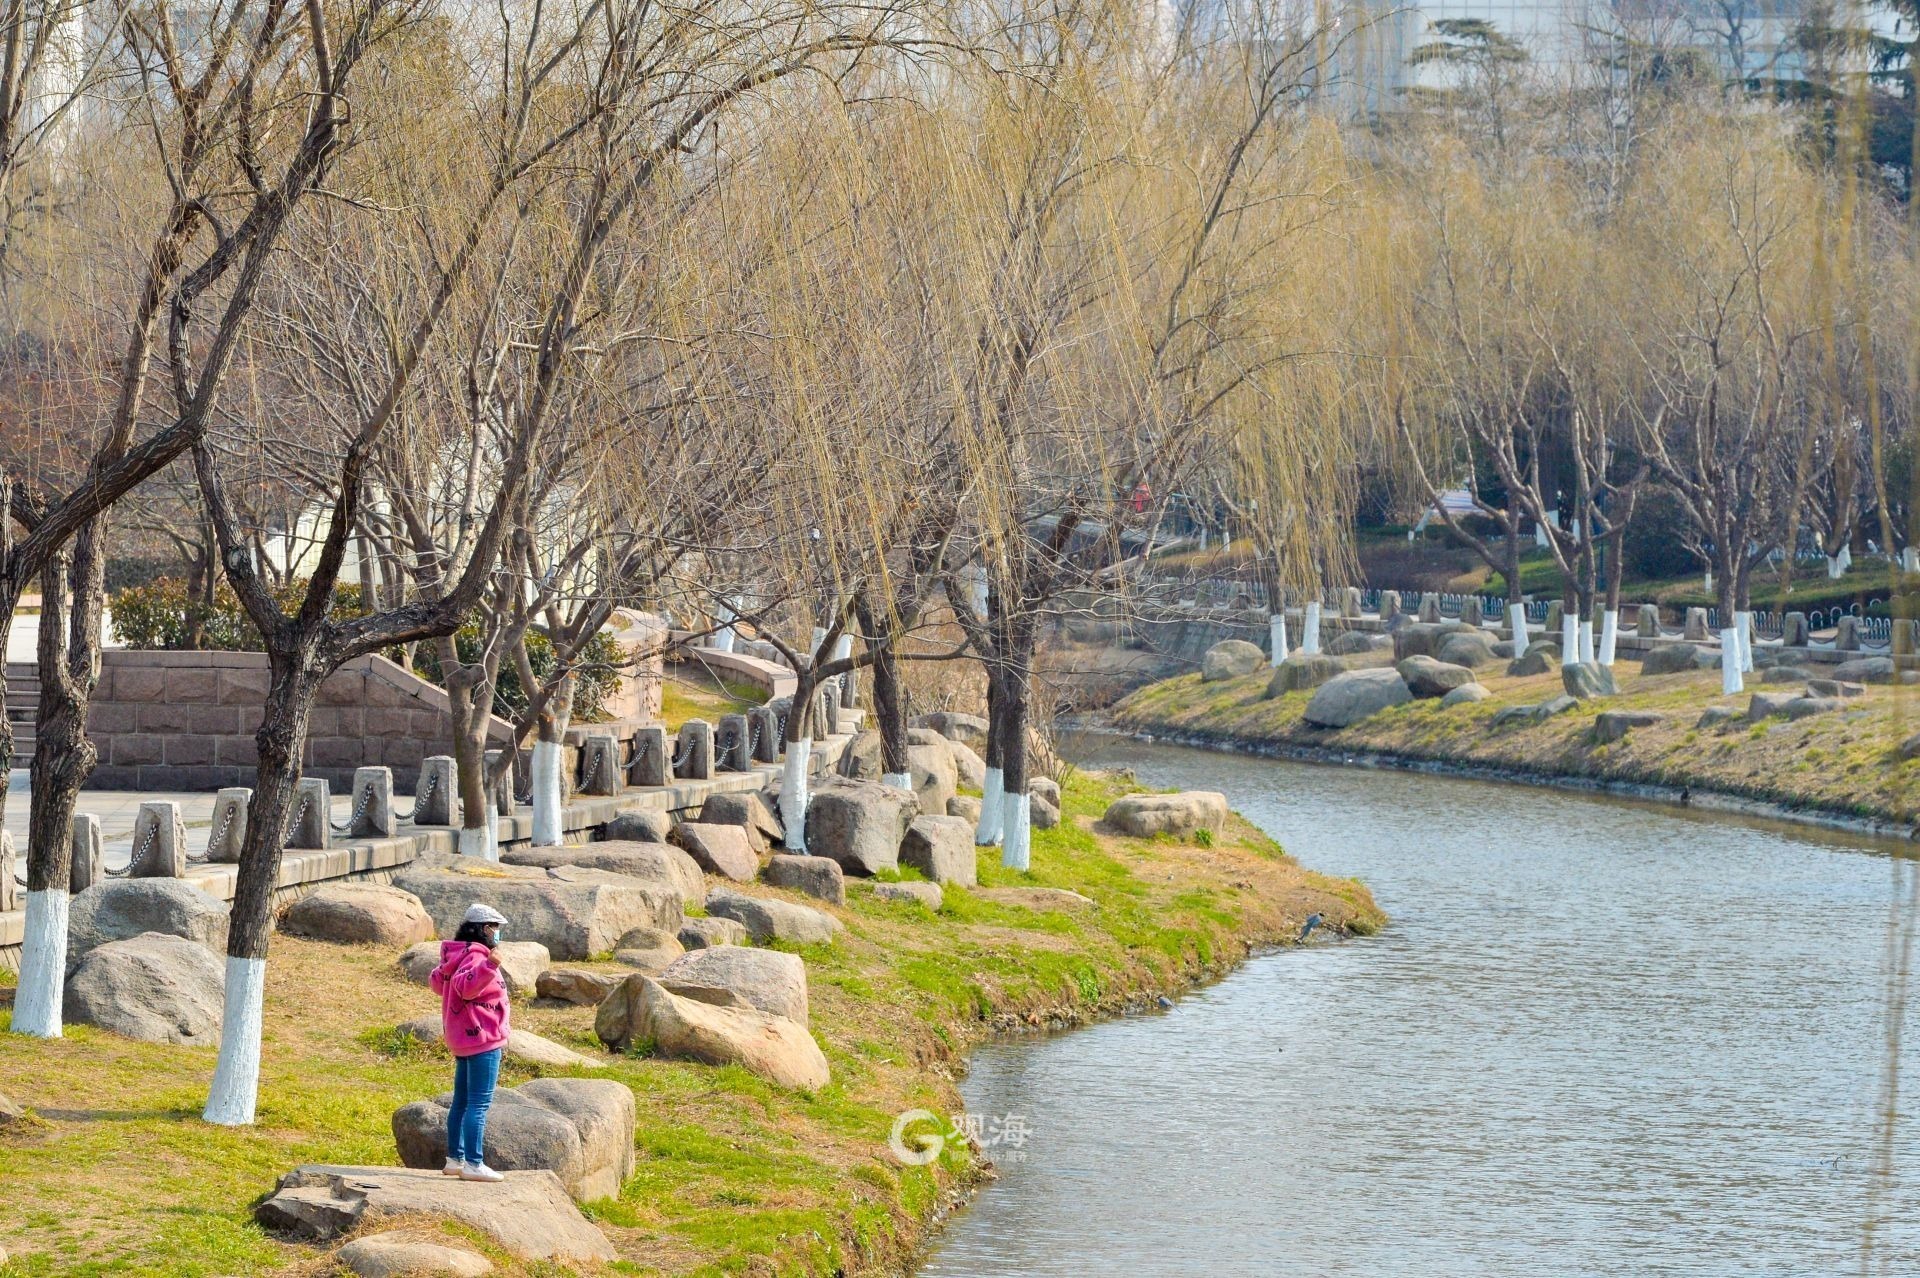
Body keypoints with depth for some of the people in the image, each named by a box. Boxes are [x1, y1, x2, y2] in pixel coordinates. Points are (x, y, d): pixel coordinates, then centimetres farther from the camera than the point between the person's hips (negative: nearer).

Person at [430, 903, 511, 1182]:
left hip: (463, 1040, 11)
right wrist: (488, 967, -45)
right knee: (479, 1103, -10)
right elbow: (465, 986, -34)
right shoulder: (476, 955, -16)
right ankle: (473, 1164, -12)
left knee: (462, 1101, 16)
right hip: (482, 1039, -11)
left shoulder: (458, 954, 13)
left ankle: (455, 1159, 22)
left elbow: (436, 981, 26)